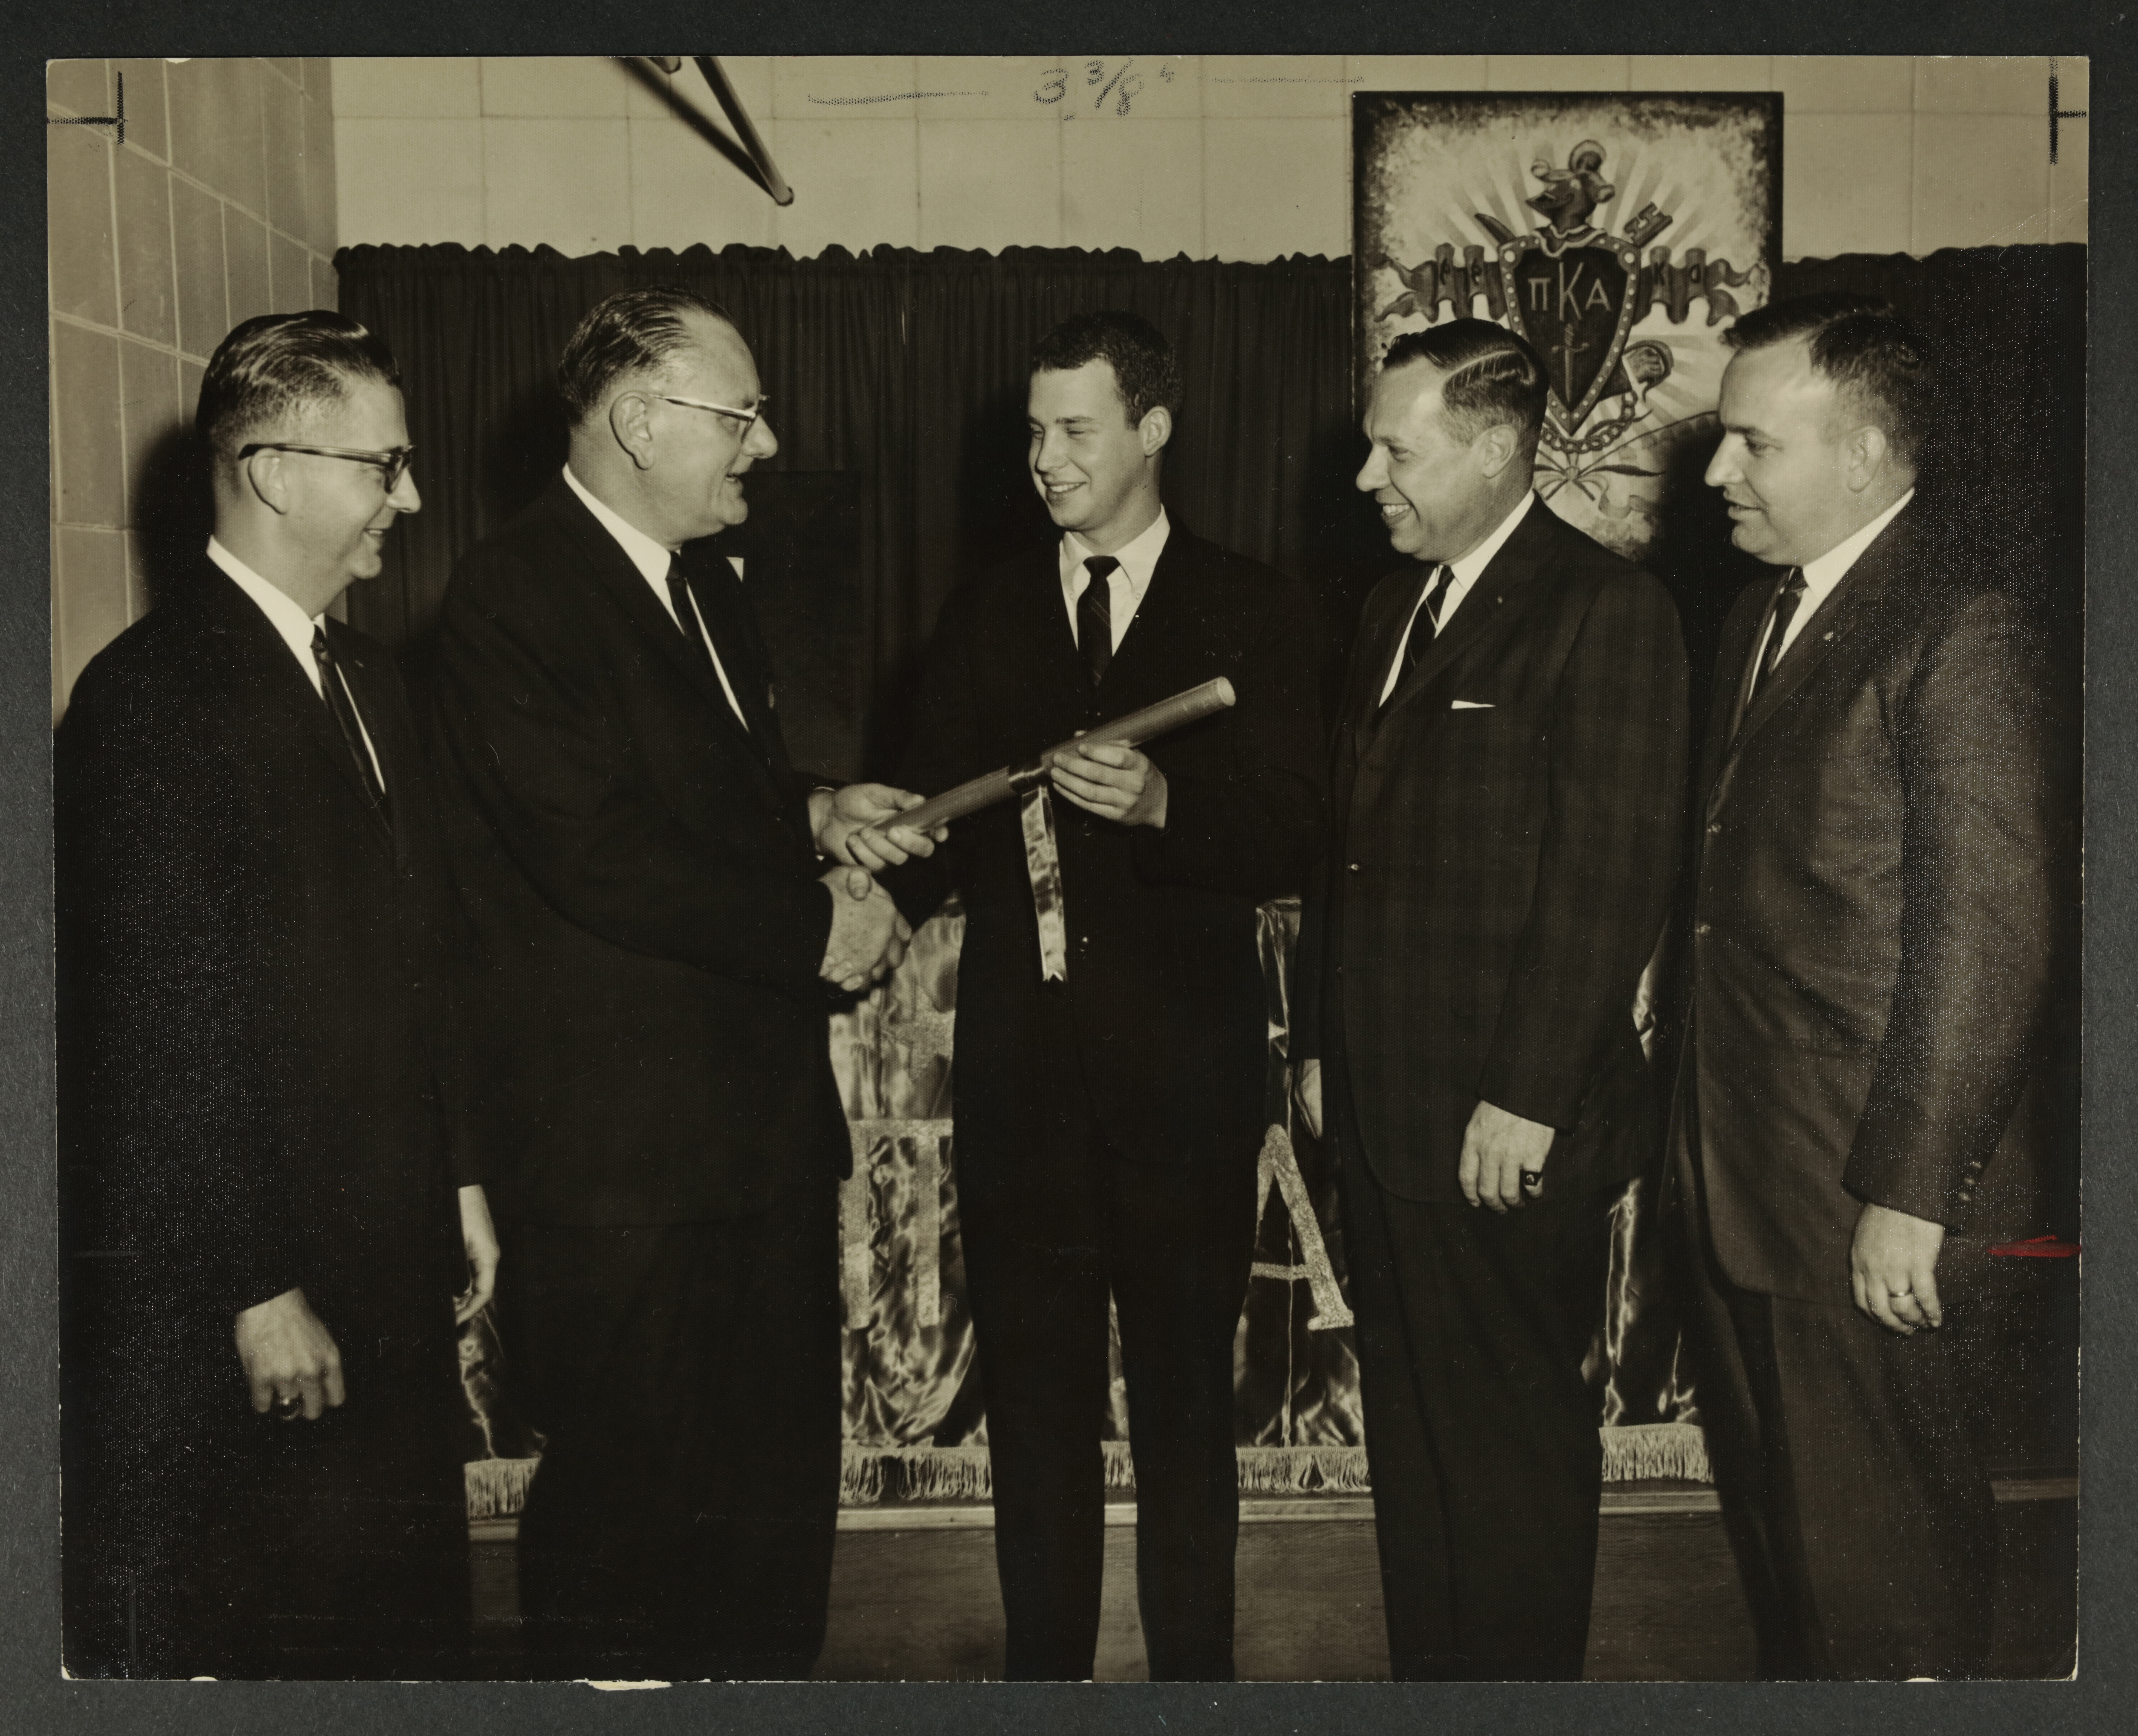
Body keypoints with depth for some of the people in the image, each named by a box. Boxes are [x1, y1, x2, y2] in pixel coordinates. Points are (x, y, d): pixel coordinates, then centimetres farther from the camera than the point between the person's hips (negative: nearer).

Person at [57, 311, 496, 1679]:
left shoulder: (370, 681, 13)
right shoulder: (156, 694, -15)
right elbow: (167, 1032, -19)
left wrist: (460, 1179, 16)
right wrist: (257, 1289, -17)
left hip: (389, 1270, 8)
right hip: (219, 1306, -8)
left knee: (404, 1621, 16)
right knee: (222, 1645, 7)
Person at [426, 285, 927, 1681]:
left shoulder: (710, 586, 17)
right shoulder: (513, 597, -13)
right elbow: (598, 858, -22)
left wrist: (815, 815, 7)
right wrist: (814, 925, -15)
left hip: (768, 1116, 9)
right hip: (626, 1147, -8)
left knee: (780, 1473, 17)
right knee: (632, 1495, 5)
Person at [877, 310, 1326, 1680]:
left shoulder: (1254, 614, 4)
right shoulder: (988, 617, 13)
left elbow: (1293, 841, -4)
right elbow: (941, 824, 7)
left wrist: (1163, 805, -21)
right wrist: (888, 862, -14)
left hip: (1186, 1063, -2)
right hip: (1022, 1055, 2)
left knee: (1185, 1388, 6)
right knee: (1034, 1388, 8)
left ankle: (1194, 1669, 20)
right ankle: (1043, 1666, 21)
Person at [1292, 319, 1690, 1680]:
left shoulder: (1607, 609, -9)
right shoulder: (1394, 608, 16)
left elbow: (1613, 871, -15)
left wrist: (1526, 1100, -17)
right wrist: (1321, 1044, 13)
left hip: (1510, 1126, -8)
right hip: (1383, 1108, 8)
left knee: (1516, 1445, 5)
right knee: (1409, 1430, 16)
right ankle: (1424, 1672, 30)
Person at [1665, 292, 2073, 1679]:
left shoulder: (1964, 629, -14)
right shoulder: (1762, 616, 13)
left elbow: (1991, 939, -18)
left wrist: (1911, 1195, -18)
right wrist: (1690, 1135, 11)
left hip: (1868, 1206, -8)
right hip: (1734, 1187, 8)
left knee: (1884, 1579, 5)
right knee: (1774, 1525, 20)